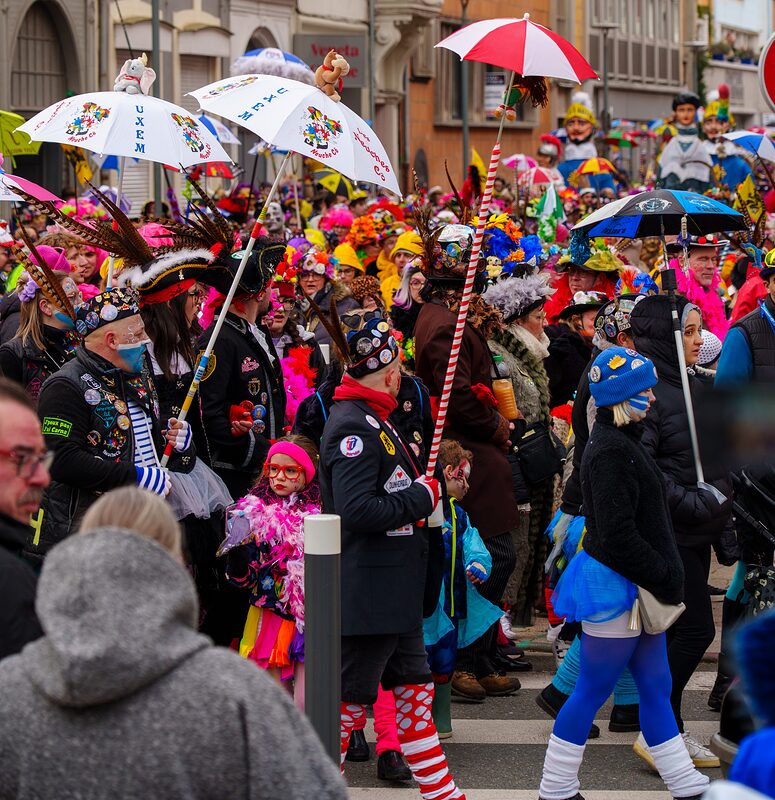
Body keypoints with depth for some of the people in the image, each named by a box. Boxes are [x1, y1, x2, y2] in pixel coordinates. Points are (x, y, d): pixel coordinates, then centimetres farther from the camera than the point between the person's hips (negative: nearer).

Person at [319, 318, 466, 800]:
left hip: (396, 593, 11)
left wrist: (423, 487, 9)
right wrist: (421, 498, -17)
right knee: (348, 701, -2)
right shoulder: (353, 426, -19)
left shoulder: (374, 420, 14)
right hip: (367, 594, -11)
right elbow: (358, 510, -28)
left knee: (415, 691, 15)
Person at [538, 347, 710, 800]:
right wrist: (666, 580, -17)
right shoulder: (611, 452, -20)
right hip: (614, 590, -10)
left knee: (656, 688, 14)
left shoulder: (624, 442, 13)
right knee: (593, 691, -1)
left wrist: (667, 577, 12)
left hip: (637, 590, 10)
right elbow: (618, 536, -24)